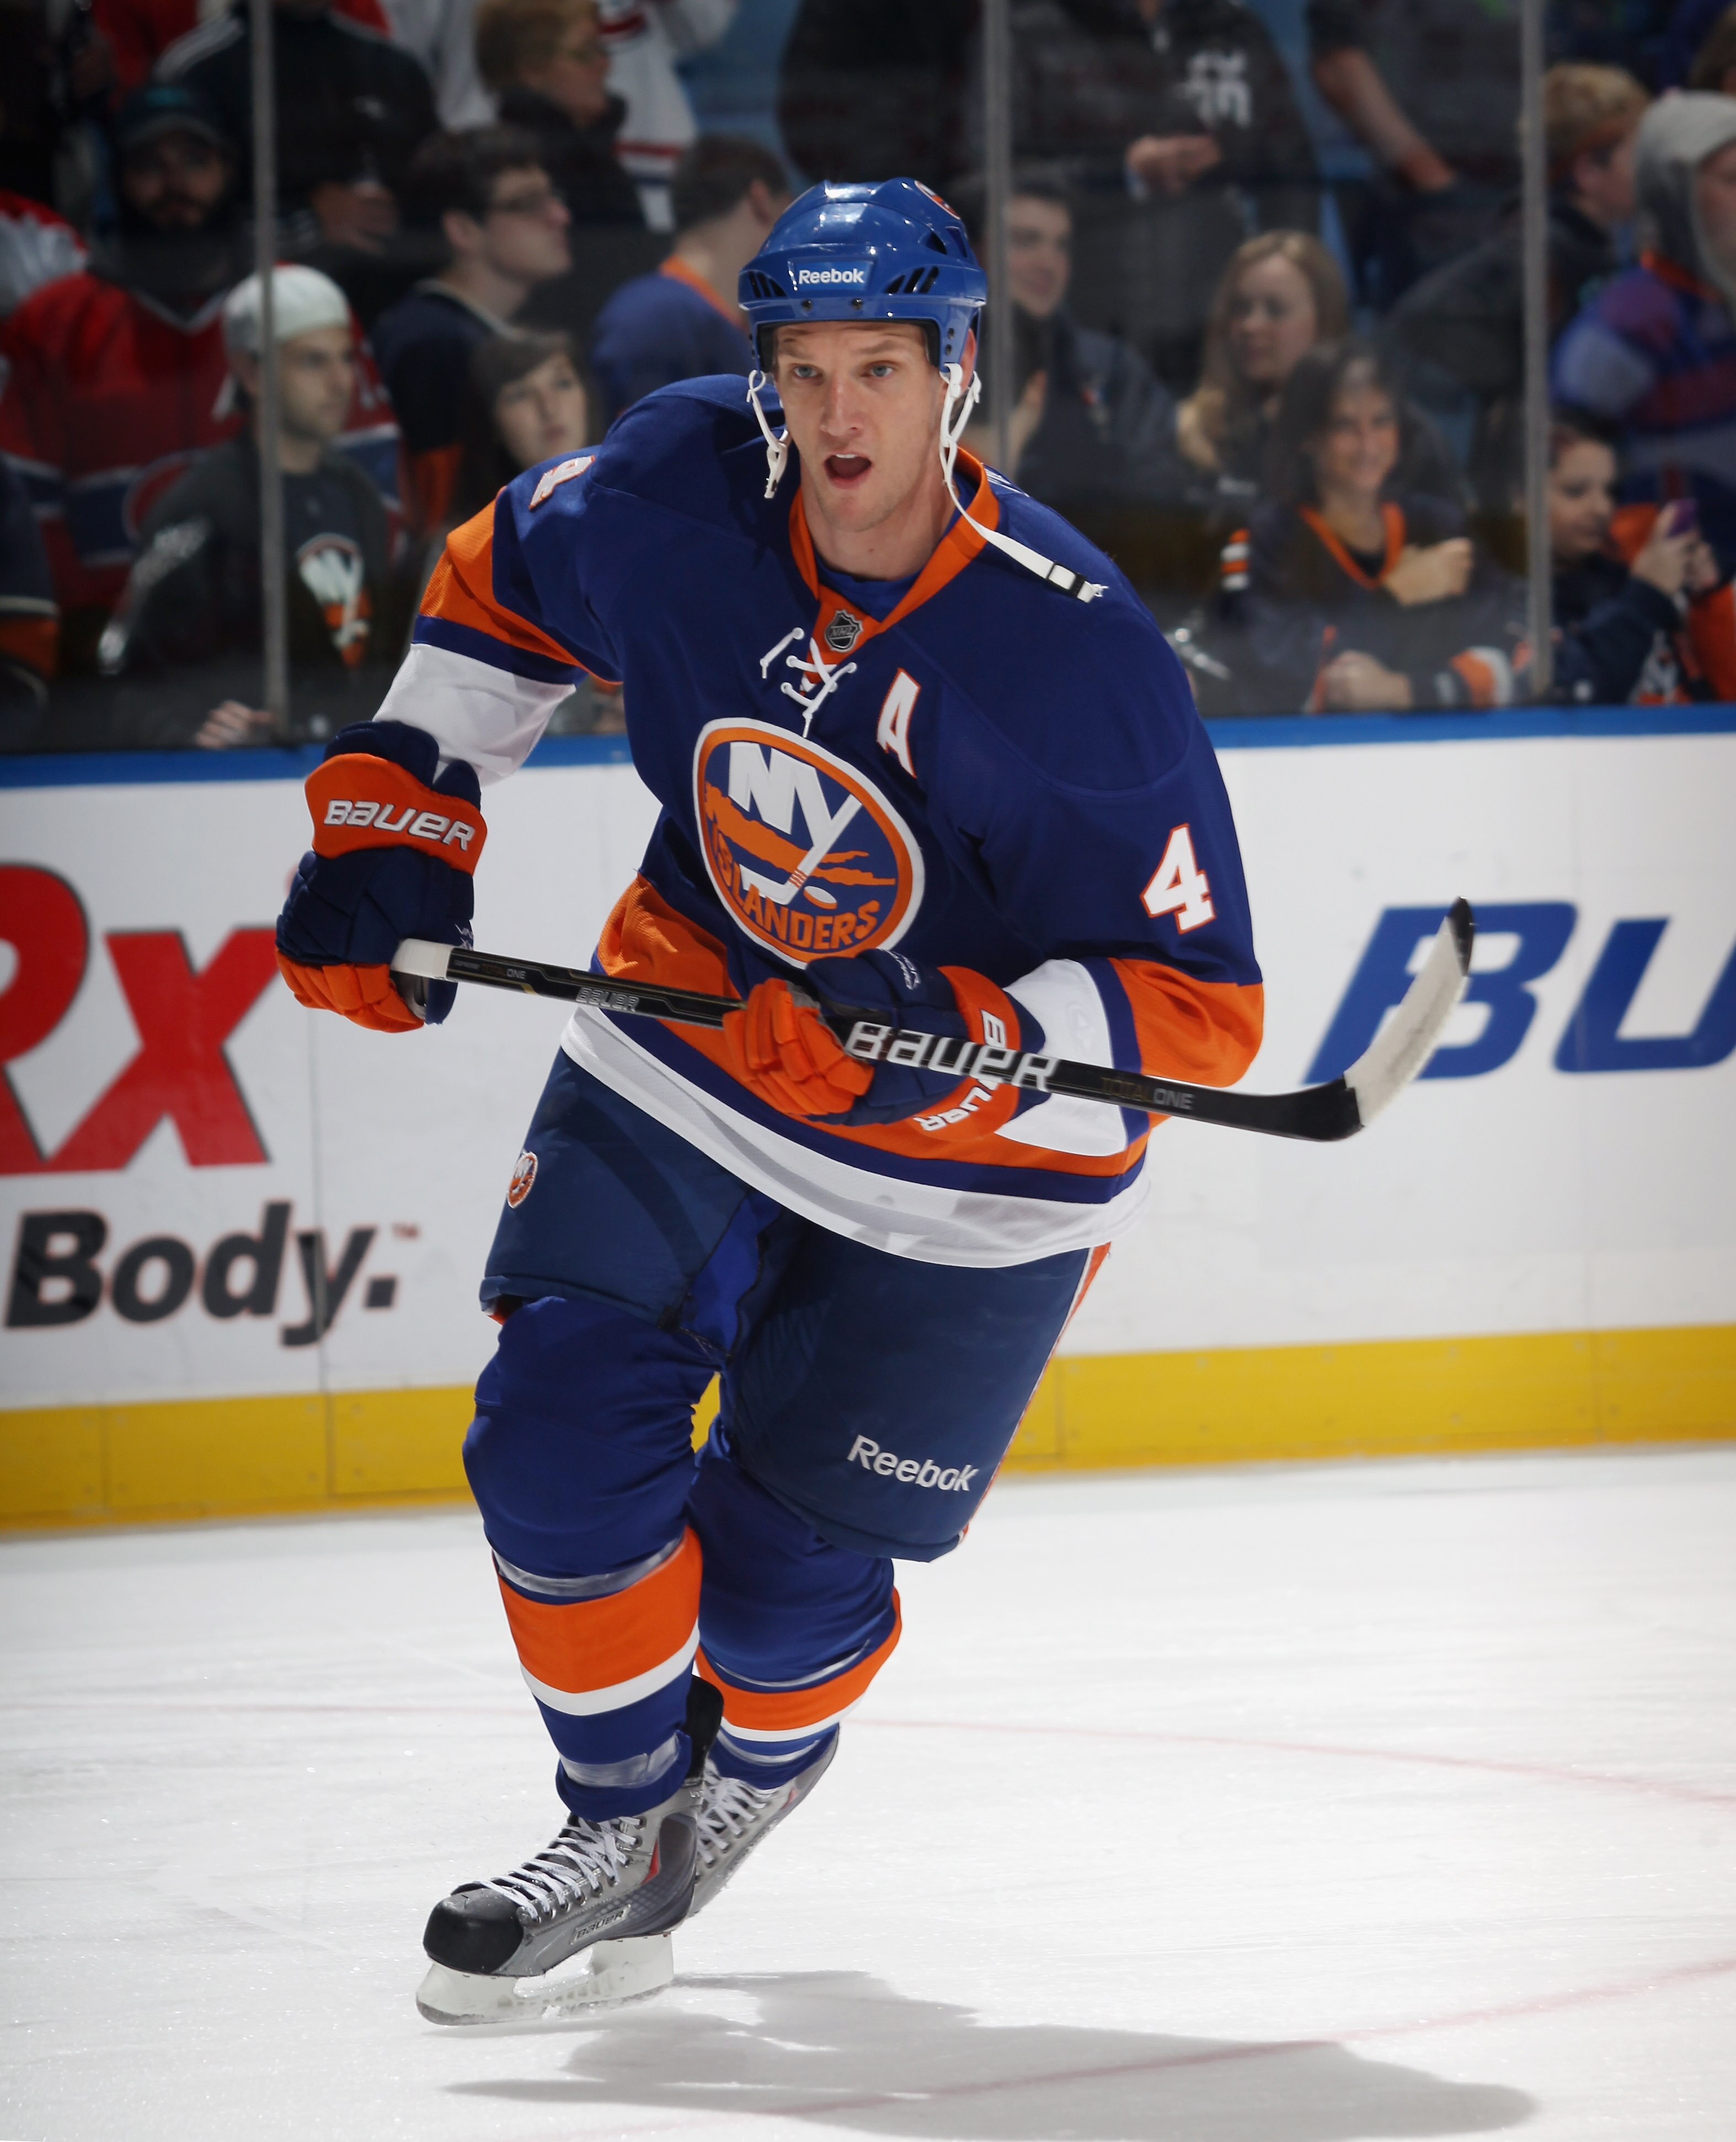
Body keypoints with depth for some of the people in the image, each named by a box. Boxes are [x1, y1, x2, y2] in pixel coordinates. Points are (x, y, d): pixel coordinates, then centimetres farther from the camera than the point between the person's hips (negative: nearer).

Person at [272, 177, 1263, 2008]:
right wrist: (394, 815, 3)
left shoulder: (1071, 654, -27)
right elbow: (497, 587, 9)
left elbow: (1193, 1006, -24)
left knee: (783, 1569, 2)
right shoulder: (678, 497, -15)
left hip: (962, 1169, -4)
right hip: (689, 1049, 4)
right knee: (556, 1444, -9)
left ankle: (769, 1758, 40)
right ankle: (622, 1824, 15)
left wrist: (933, 1043, -37)